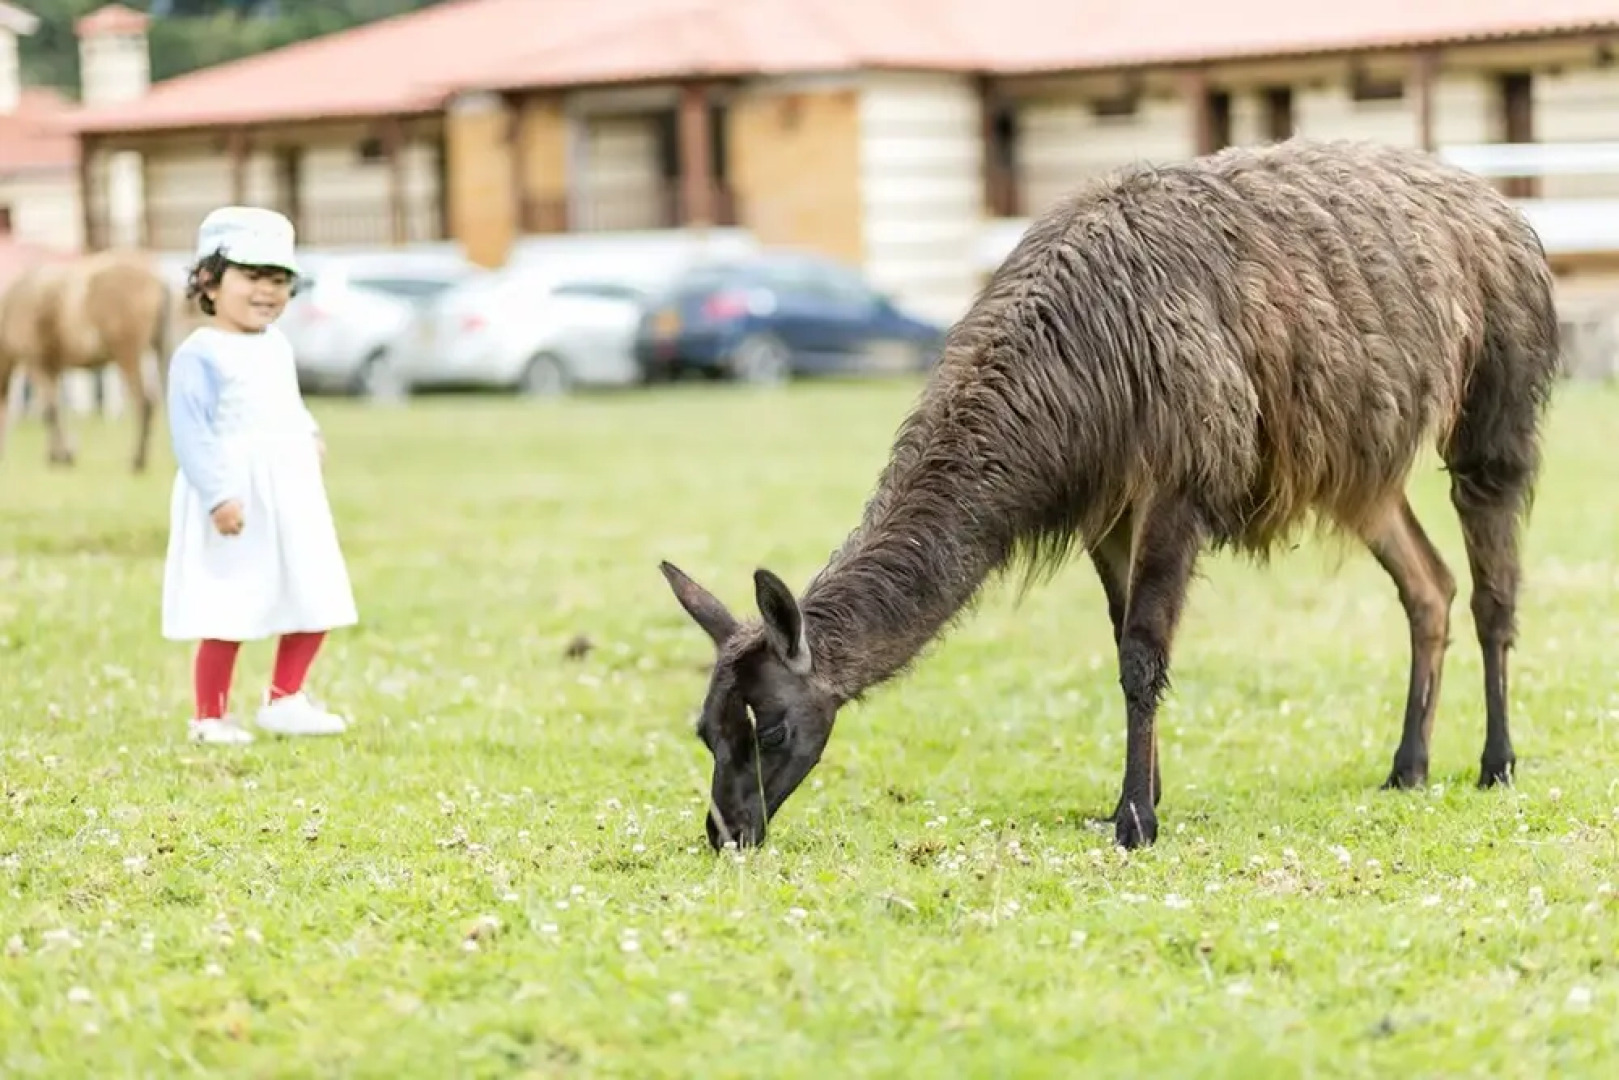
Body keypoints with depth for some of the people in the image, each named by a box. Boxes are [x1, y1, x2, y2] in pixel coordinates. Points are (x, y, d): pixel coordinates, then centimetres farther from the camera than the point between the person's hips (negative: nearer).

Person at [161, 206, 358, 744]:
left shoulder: (277, 346, 12)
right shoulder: (199, 355, -13)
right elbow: (191, 432, -19)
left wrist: (310, 435, 9)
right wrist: (218, 495, -25)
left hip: (292, 496, 8)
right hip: (234, 498, -8)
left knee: (315, 604, 12)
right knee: (229, 616, -4)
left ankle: (284, 700, 27)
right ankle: (210, 716, 11)